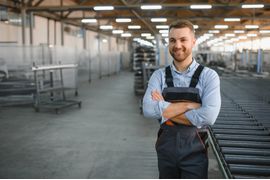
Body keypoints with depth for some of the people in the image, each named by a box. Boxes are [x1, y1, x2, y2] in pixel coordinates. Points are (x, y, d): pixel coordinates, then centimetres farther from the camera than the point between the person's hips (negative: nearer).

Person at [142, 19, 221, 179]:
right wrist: (188, 105, -20)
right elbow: (148, 110, -17)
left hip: (194, 150, -2)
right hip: (166, 148, 3)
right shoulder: (159, 75, -2)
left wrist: (165, 110, -16)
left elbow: (208, 117, -22)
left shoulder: (209, 76, -8)